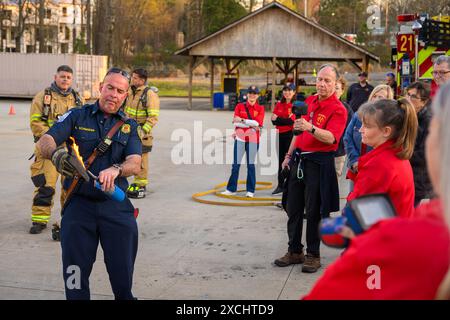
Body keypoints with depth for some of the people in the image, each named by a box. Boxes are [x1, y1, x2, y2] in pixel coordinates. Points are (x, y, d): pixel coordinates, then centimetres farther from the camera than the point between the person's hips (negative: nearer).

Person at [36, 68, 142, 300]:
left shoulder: (129, 126, 7)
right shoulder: (77, 117, 3)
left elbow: (135, 165, -8)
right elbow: (44, 143, -10)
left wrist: (115, 170, -31)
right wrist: (56, 153, -34)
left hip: (116, 206, 1)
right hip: (79, 204, -1)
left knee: (122, 270, 6)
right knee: (75, 270, 3)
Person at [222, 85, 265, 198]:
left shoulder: (260, 108, 4)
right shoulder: (239, 106, 6)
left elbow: (258, 123, -12)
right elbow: (235, 122, -7)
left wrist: (242, 120, -17)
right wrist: (252, 125, -15)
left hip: (253, 139, -1)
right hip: (240, 138, 1)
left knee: (251, 164, 3)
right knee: (236, 164, 2)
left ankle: (250, 190, 10)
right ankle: (231, 189, 10)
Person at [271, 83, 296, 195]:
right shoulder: (279, 104, 11)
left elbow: (292, 121, -17)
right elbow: (274, 121, 2)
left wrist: (278, 119, -11)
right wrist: (285, 120, -13)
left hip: (291, 135, -6)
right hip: (280, 135, 6)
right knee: (280, 160, 11)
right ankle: (280, 185, 20)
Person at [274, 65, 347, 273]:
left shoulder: (338, 109, -10)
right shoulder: (308, 102, 11)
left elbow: (331, 138, -24)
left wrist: (311, 128, -38)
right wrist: (289, 155, 19)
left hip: (319, 163, -7)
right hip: (299, 160, 7)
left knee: (314, 212, 0)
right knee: (293, 208, 11)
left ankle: (313, 255, 13)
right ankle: (295, 251, 23)